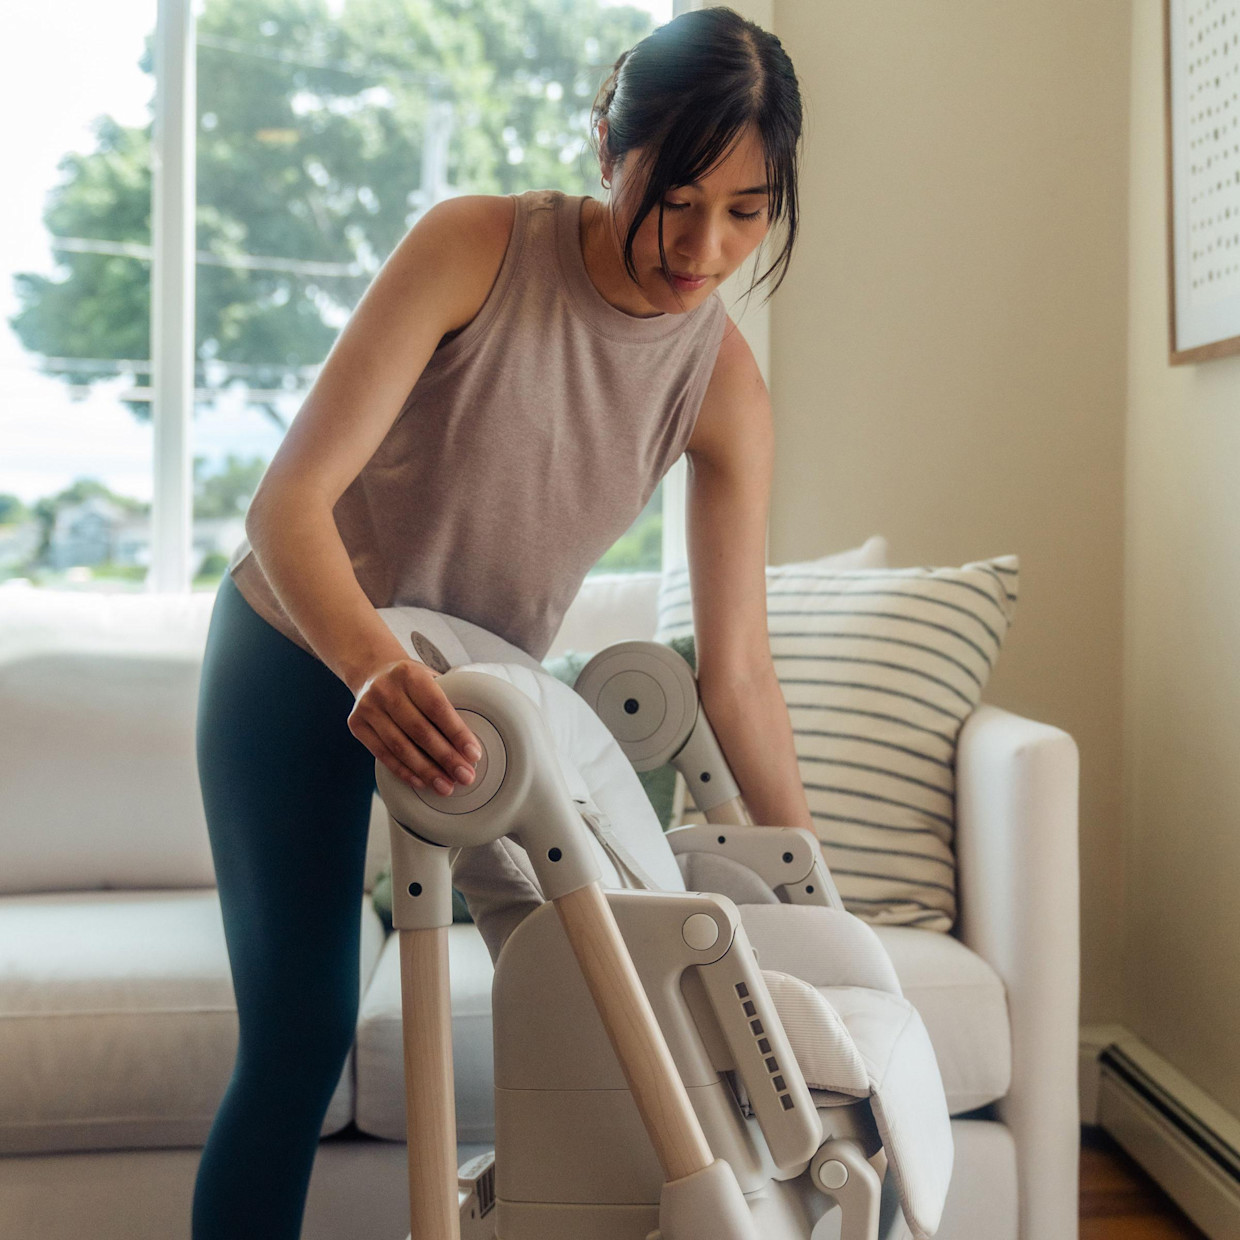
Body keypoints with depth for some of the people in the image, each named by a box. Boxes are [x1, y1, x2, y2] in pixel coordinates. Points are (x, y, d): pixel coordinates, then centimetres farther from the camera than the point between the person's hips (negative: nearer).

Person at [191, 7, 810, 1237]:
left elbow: (736, 672, -11)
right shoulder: (476, 247, -24)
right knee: (301, 1033, -8)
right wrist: (376, 666, -47)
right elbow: (289, 500, -29)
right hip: (301, 652, -4)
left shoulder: (724, 384, -14)